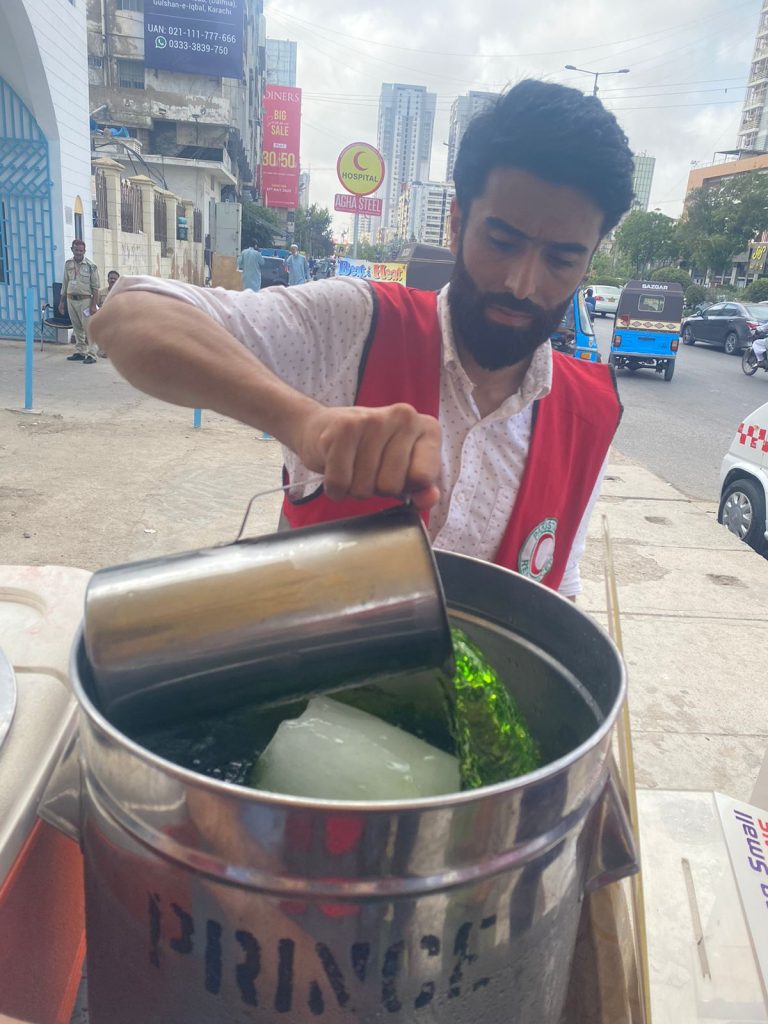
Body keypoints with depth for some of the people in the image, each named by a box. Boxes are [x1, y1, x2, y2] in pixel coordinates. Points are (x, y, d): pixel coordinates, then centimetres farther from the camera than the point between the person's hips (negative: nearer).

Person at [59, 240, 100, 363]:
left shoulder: (91, 266, -5)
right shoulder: (68, 264, 9)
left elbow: (95, 287, -7)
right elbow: (65, 284, 16)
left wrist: (93, 305, -13)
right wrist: (61, 301, 15)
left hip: (85, 300, -5)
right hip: (71, 300, 5)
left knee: (88, 328, -8)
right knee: (77, 328, 11)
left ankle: (91, 354, -6)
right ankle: (80, 352, 18)